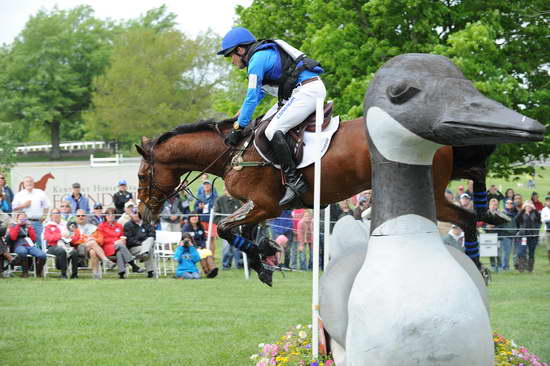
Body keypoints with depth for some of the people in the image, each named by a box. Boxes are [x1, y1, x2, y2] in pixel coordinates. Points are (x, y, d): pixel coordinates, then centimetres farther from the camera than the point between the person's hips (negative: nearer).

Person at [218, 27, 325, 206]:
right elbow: (258, 93, 30)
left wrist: (238, 128, -9)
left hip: (307, 90, -11)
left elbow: (252, 96, -13)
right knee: (265, 123, 16)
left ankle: (295, 180, -22)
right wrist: (242, 113, 20)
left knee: (273, 131, -19)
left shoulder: (257, 59, -11)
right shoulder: (263, 55, 21)